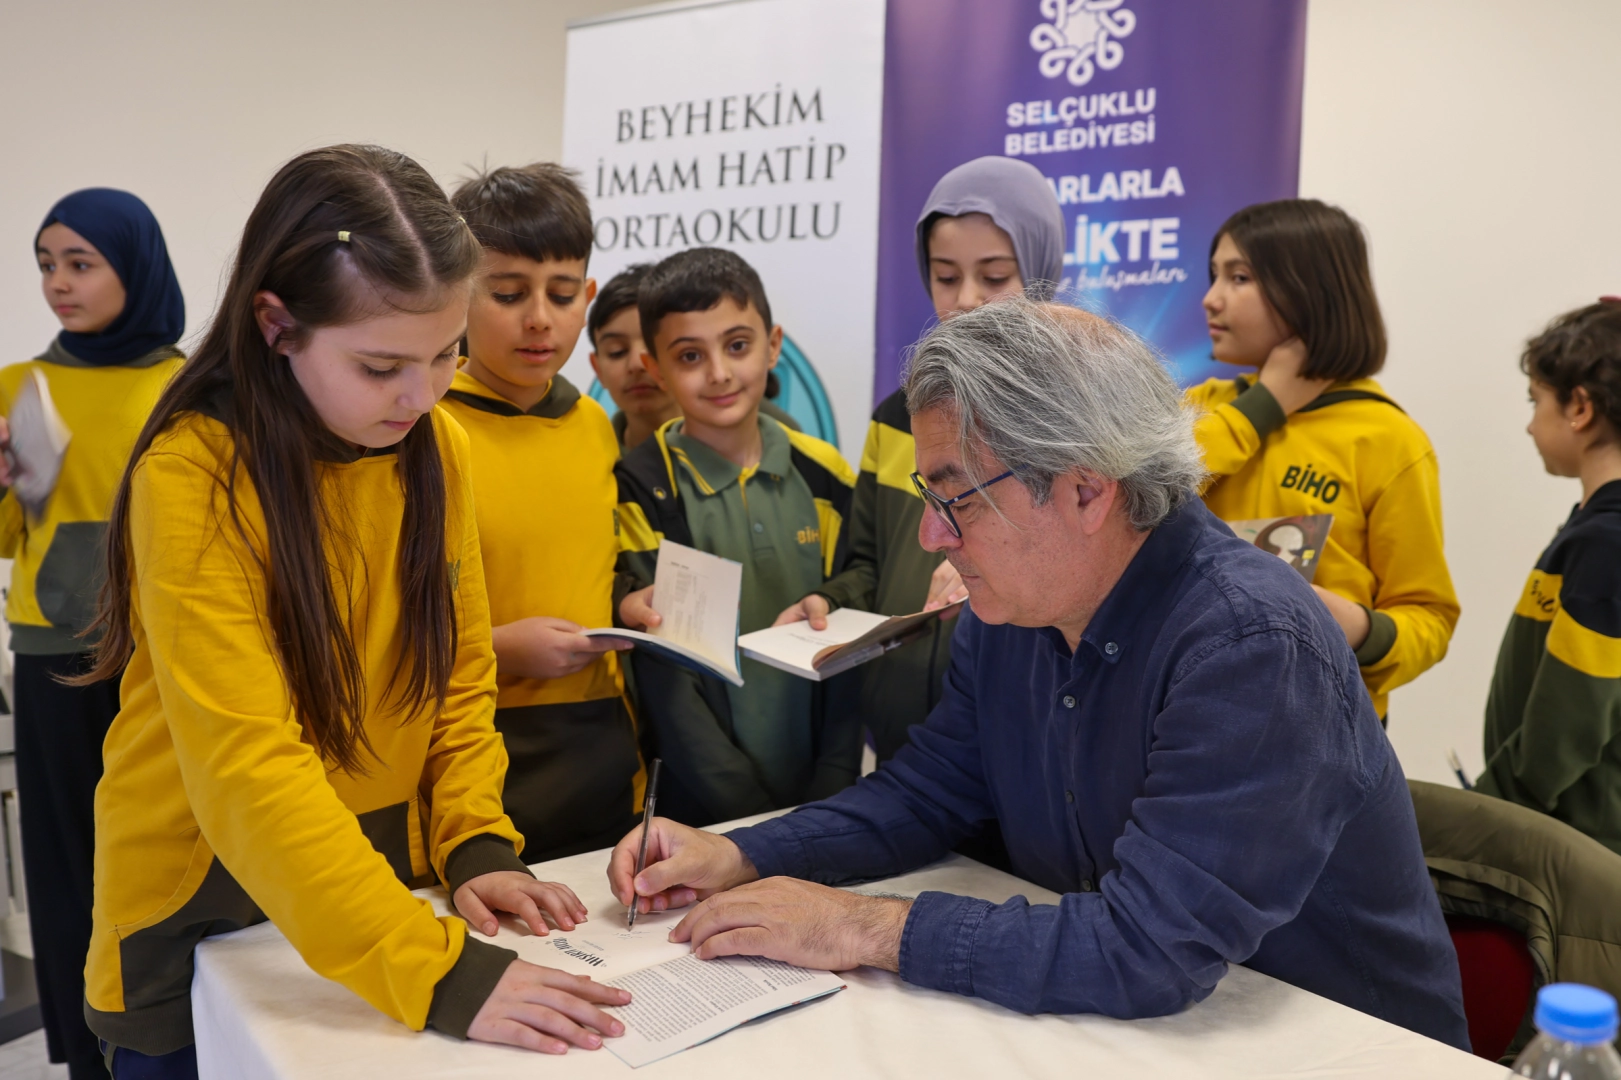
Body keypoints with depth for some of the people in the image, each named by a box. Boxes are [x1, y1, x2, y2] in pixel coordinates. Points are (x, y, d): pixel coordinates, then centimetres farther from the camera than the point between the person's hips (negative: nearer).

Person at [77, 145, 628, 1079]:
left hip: (381, 873, 5)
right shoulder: (191, 476, -23)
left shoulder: (438, 447, -7)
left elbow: (461, 672, 2)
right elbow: (246, 768, -30)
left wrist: (476, 844, -12)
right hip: (203, 916, -4)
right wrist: (437, 971, -35)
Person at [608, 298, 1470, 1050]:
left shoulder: (1252, 647, -27)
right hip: (1115, 1028, 6)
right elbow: (927, 791, 7)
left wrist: (864, 929, -25)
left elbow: (1150, 951, -30)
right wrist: (740, 858, -7)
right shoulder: (1009, 610, -4)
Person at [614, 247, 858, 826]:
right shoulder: (641, 491, -8)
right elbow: (666, 688, -10)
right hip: (706, 813, -2)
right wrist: (757, 817, -15)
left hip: (820, 797, 3)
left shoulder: (826, 478, 1)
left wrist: (833, 787, -6)